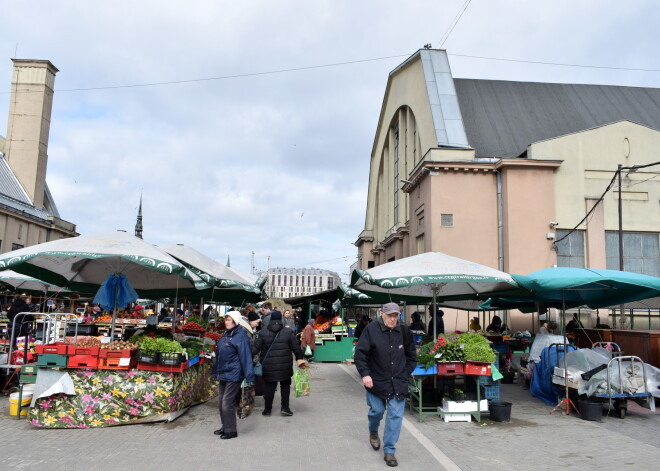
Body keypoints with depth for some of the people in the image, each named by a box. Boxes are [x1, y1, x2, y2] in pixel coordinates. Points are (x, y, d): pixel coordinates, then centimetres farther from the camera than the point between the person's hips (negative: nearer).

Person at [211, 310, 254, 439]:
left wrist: (249, 377, -21)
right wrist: (216, 373, 22)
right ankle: (225, 427, 30)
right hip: (223, 374, 9)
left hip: (234, 375, -9)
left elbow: (246, 356, -18)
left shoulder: (240, 336, -15)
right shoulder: (226, 335, 12)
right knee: (221, 402, 15)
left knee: (227, 403, -6)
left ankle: (231, 430, 7)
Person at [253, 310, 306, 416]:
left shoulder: (263, 332, -2)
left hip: (268, 366, 1)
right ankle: (285, 407, 11)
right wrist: (299, 358, 14)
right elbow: (296, 347, 1)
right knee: (285, 385, 14)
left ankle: (267, 409, 17)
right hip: (285, 365, 0)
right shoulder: (288, 332, -4)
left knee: (269, 386, 11)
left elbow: (256, 348, 0)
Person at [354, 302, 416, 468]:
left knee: (396, 415, -1)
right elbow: (360, 354, -10)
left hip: (398, 383, 2)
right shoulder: (371, 330, -12)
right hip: (376, 381, -2)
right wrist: (365, 374, -17)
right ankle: (373, 432, 43)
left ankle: (389, 451, 11)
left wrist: (405, 374, 3)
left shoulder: (404, 331, -2)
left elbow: (411, 356, 10)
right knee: (376, 411, 9)